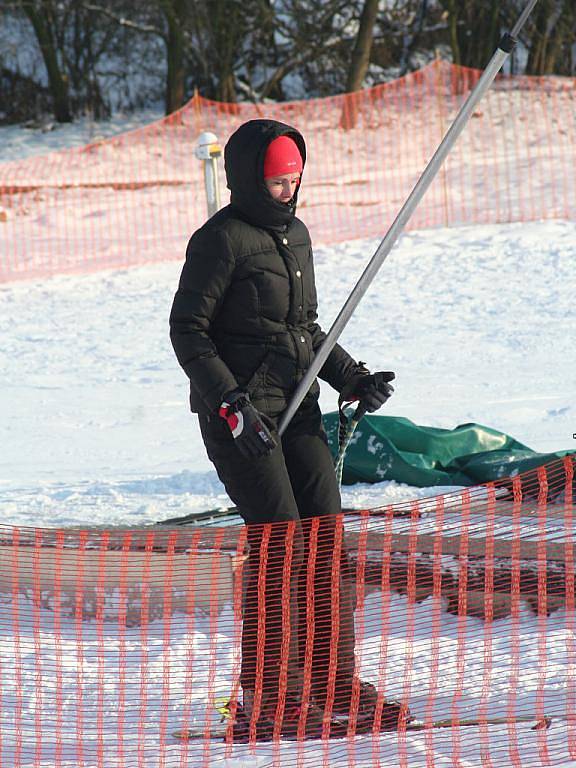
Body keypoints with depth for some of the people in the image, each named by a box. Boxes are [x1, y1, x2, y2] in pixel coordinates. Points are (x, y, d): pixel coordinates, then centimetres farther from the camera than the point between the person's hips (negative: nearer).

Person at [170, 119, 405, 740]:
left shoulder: (294, 234, 15)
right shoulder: (221, 240, -10)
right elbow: (188, 330, -11)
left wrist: (352, 378, 10)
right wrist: (231, 403, -20)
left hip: (295, 406, 8)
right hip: (238, 412, -8)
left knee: (324, 538, 2)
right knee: (279, 543, -11)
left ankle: (334, 687, 6)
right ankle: (265, 701, -7)